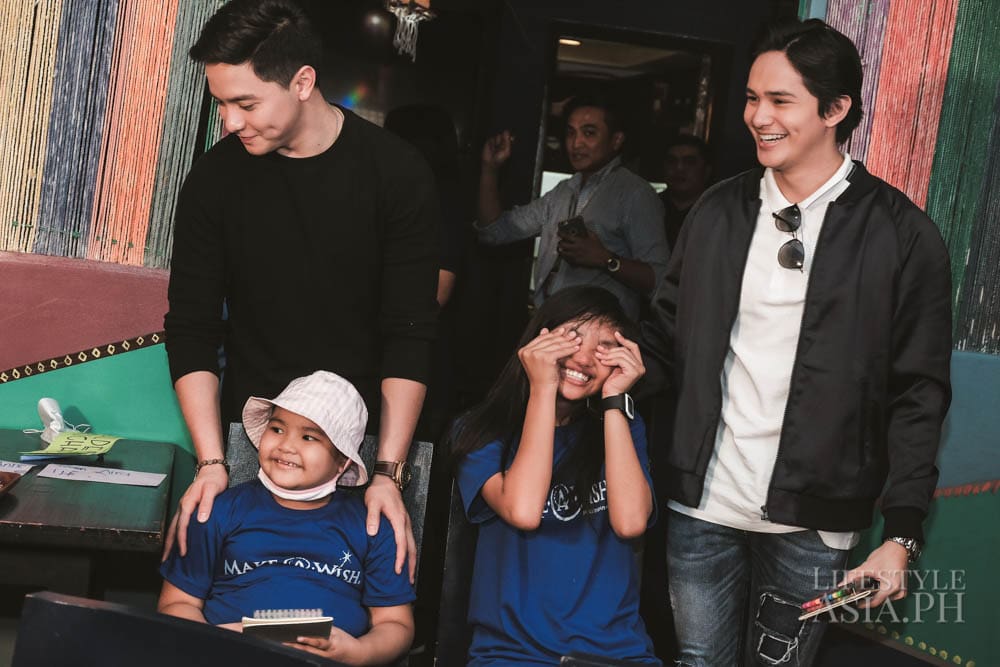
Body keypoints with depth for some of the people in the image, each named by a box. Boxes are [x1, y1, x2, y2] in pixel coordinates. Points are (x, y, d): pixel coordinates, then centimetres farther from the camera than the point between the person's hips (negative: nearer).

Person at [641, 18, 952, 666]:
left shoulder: (902, 234, -5)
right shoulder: (718, 211, 6)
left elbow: (918, 394, -5)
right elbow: (666, 338, 12)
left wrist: (902, 535, -9)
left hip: (810, 520, -2)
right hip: (702, 502, 3)